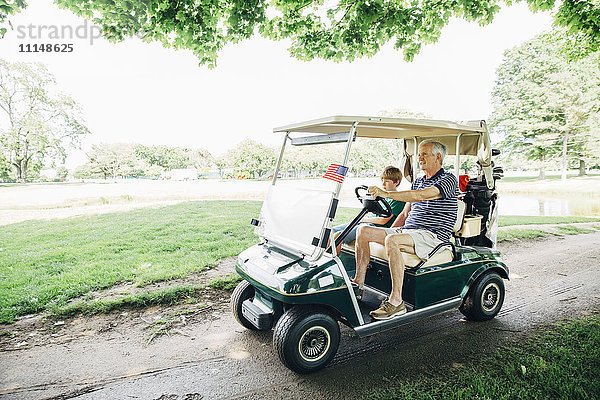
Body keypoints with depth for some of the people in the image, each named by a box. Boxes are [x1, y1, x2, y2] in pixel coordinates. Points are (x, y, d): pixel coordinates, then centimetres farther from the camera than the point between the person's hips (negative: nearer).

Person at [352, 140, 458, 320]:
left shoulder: (449, 180, -6)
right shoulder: (418, 182, 21)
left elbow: (422, 195, -25)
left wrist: (387, 194, -32)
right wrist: (388, 231, 10)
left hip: (433, 235, -8)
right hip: (406, 230, 8)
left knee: (392, 241, -37)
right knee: (364, 231, -5)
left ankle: (396, 302, -31)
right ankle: (359, 284, -4)